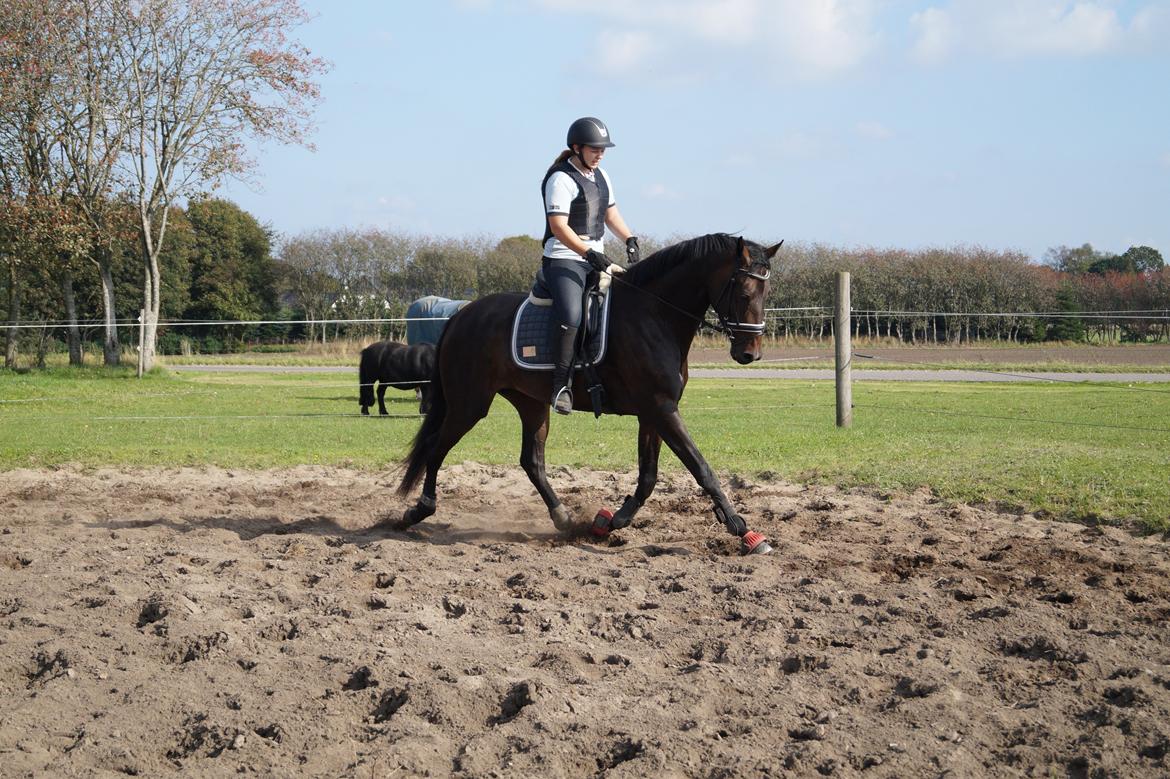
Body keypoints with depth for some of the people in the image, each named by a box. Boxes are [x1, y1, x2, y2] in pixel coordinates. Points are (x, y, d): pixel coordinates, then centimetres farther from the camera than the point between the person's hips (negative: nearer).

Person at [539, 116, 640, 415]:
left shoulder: (601, 176, 16)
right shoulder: (561, 179, -11)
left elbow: (611, 213, 28)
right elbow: (559, 227, -19)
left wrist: (629, 239, 9)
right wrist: (592, 255, -27)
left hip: (597, 261, 9)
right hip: (563, 260, -9)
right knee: (570, 314, -31)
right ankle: (561, 385, -27)